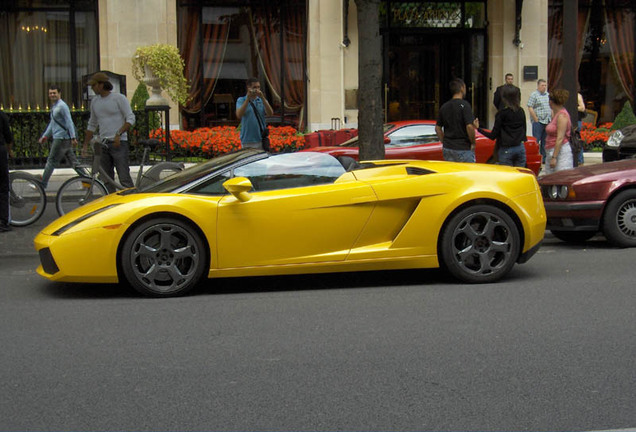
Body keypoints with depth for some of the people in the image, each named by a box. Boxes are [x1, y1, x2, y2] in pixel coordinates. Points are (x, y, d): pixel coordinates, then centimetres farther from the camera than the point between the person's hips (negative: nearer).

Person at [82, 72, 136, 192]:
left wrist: (118, 134, -21)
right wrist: (85, 145, 21)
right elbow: (92, 125, 23)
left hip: (119, 143, -6)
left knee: (124, 179, -12)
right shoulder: (95, 101, 15)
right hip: (103, 144, 6)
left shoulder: (119, 98, -3)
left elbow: (130, 119, -8)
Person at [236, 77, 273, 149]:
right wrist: (248, 98, -20)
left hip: (261, 139, 2)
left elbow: (270, 113, -8)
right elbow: (239, 115, -15)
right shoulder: (241, 100, 2)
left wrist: (262, 98, -18)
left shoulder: (262, 100, 9)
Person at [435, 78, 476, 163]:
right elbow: (469, 126, -19)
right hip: (464, 149, -6)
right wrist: (473, 143, -7)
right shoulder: (464, 105, -12)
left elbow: (437, 128, 12)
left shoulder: (444, 107, 8)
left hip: (447, 149, 6)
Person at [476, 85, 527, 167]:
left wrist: (478, 128, -5)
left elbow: (493, 136, -12)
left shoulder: (501, 113, -12)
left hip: (506, 150, -5)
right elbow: (524, 130, 12)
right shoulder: (521, 111, 3)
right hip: (521, 148, 5)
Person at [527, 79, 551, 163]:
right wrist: (536, 119, -13)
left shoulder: (548, 95, 15)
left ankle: (544, 158, 16)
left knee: (545, 141, 10)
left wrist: (551, 118, 13)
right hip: (538, 122, -6)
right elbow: (530, 108, -11)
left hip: (547, 121, 6)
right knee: (536, 141, -5)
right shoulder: (534, 95, -5)